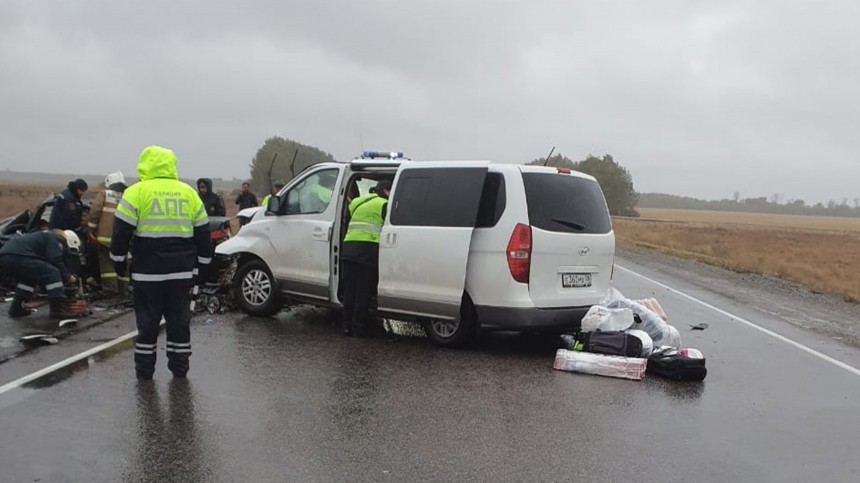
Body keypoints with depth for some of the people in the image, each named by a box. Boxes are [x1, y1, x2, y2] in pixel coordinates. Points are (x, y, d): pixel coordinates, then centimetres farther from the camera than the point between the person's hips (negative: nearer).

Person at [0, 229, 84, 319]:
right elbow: (56, 262, -9)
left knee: (29, 278, 34)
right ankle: (57, 310, -13)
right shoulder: (55, 239, 6)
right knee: (52, 273, -9)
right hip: (17, 256, -11)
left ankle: (16, 308, 29)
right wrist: (67, 277, 5)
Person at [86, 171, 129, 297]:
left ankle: (110, 288, -6)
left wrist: (90, 229, 5)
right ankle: (122, 289, 14)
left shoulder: (104, 195, -1)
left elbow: (94, 212, -6)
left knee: (107, 263, 1)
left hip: (105, 236, -3)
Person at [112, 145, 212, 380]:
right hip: (182, 271, 3)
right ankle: (179, 366, 16)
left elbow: (122, 231, -5)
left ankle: (144, 367, 14)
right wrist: (203, 264, 19)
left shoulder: (137, 192, -4)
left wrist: (118, 260, 8)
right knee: (179, 319, 11)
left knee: (147, 321, 7)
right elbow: (203, 233, 12)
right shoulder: (189, 193, 8)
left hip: (147, 271, -3)